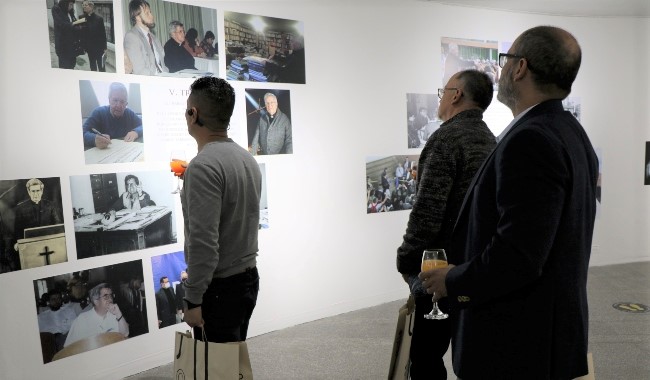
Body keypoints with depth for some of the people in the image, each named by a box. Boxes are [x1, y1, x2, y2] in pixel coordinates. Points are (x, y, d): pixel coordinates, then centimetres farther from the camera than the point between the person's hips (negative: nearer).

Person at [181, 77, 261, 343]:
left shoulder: (204, 166, -21)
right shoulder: (247, 159, 7)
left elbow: (204, 242, -26)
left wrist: (193, 300, -17)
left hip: (220, 288, -9)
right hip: (248, 278, 9)